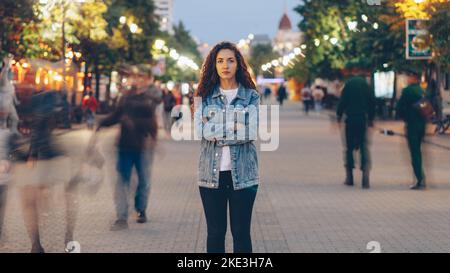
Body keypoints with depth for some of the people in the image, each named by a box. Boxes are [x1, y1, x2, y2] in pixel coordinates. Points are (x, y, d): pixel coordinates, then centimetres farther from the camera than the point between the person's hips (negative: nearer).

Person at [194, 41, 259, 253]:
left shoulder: (251, 96, 4)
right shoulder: (204, 96, 7)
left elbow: (250, 132, -10)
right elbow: (201, 130, -8)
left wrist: (216, 130, -10)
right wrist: (234, 126, -12)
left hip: (242, 174, -1)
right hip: (211, 174, 1)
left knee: (241, 232, 3)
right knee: (215, 232, 6)